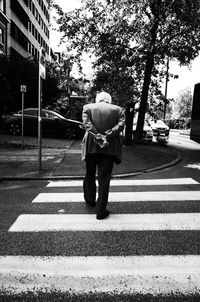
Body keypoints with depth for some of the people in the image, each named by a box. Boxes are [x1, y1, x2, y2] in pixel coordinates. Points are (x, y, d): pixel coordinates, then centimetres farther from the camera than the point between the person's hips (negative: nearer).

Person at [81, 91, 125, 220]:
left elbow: (87, 123, -10)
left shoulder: (87, 107, 5)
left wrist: (98, 137, -16)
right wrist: (107, 136, -15)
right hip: (110, 148, 0)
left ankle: (90, 200, 40)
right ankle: (101, 211, 8)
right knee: (104, 179, 5)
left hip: (91, 146, 1)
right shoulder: (118, 109, 6)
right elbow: (121, 125, -8)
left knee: (90, 175, 21)